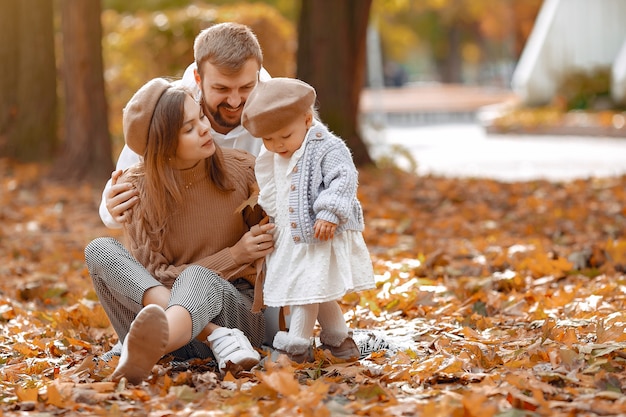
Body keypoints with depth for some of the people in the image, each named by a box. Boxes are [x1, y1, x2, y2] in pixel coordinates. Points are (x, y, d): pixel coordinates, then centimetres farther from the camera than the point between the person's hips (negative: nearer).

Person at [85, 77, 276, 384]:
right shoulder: (136, 188, -2)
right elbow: (154, 274, -4)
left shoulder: (240, 169, 1)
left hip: (235, 308, -1)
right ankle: (218, 338, -39)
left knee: (196, 279, -35)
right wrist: (233, 257, -10)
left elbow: (271, 249, 13)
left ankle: (144, 352, -72)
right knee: (99, 250, -23)